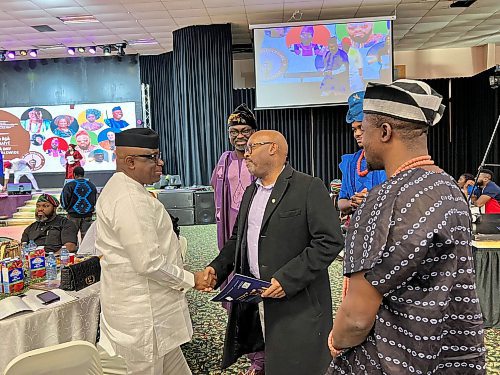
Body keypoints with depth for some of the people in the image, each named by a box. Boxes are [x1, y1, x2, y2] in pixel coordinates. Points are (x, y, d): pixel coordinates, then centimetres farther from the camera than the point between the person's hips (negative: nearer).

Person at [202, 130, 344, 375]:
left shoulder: (310, 188, -11)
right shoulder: (250, 192, 14)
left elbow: (330, 241, -17)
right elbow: (238, 238, 20)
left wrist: (288, 279, -23)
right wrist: (217, 267, 3)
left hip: (297, 303, -6)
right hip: (252, 301, 7)